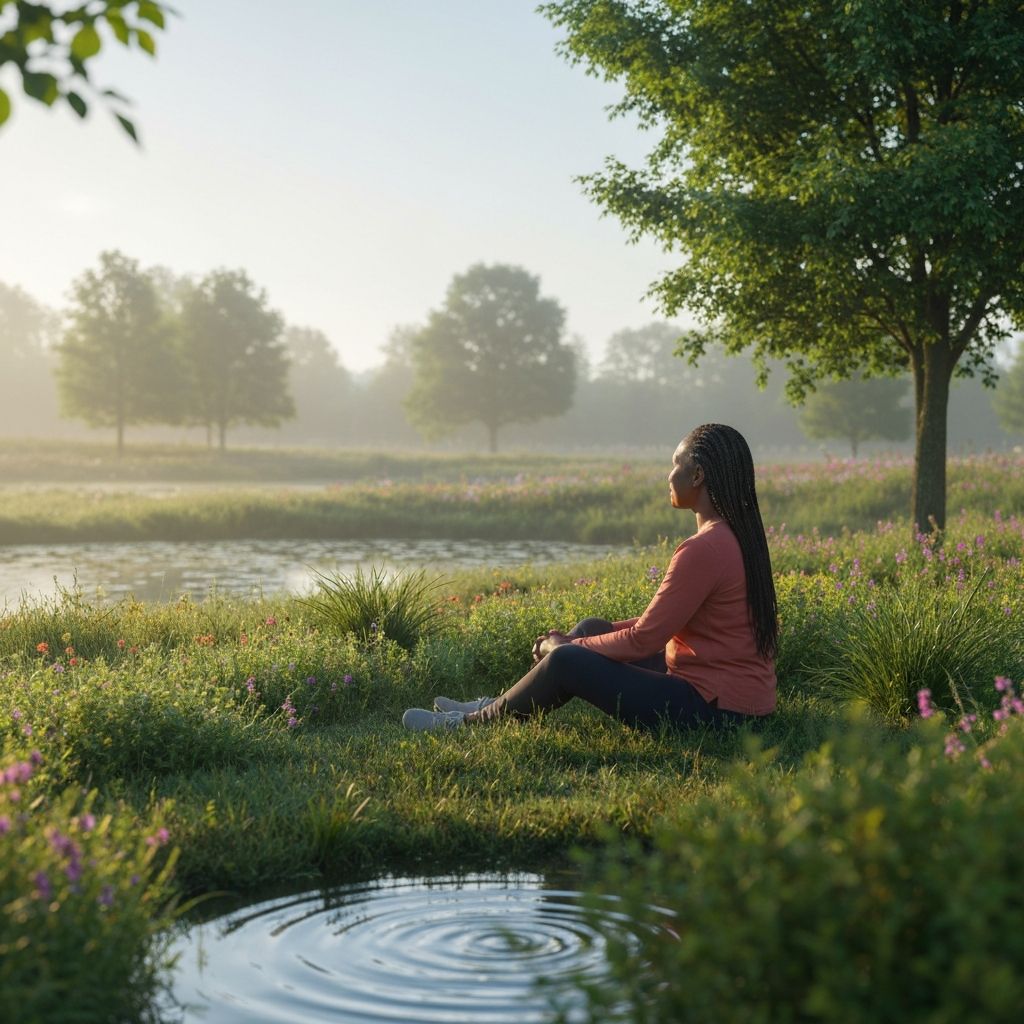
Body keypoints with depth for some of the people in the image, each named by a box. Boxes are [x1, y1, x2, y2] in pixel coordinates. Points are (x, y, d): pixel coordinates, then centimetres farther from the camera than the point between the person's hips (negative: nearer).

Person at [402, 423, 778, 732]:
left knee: (567, 661, -12)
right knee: (590, 628, 15)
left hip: (713, 706, -10)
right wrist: (576, 640, 11)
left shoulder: (702, 550, -23)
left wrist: (565, 646, -4)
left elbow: (643, 640, -20)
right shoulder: (738, 536, 9)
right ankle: (496, 707, 24)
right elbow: (665, 619, 15)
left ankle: (474, 723, 10)